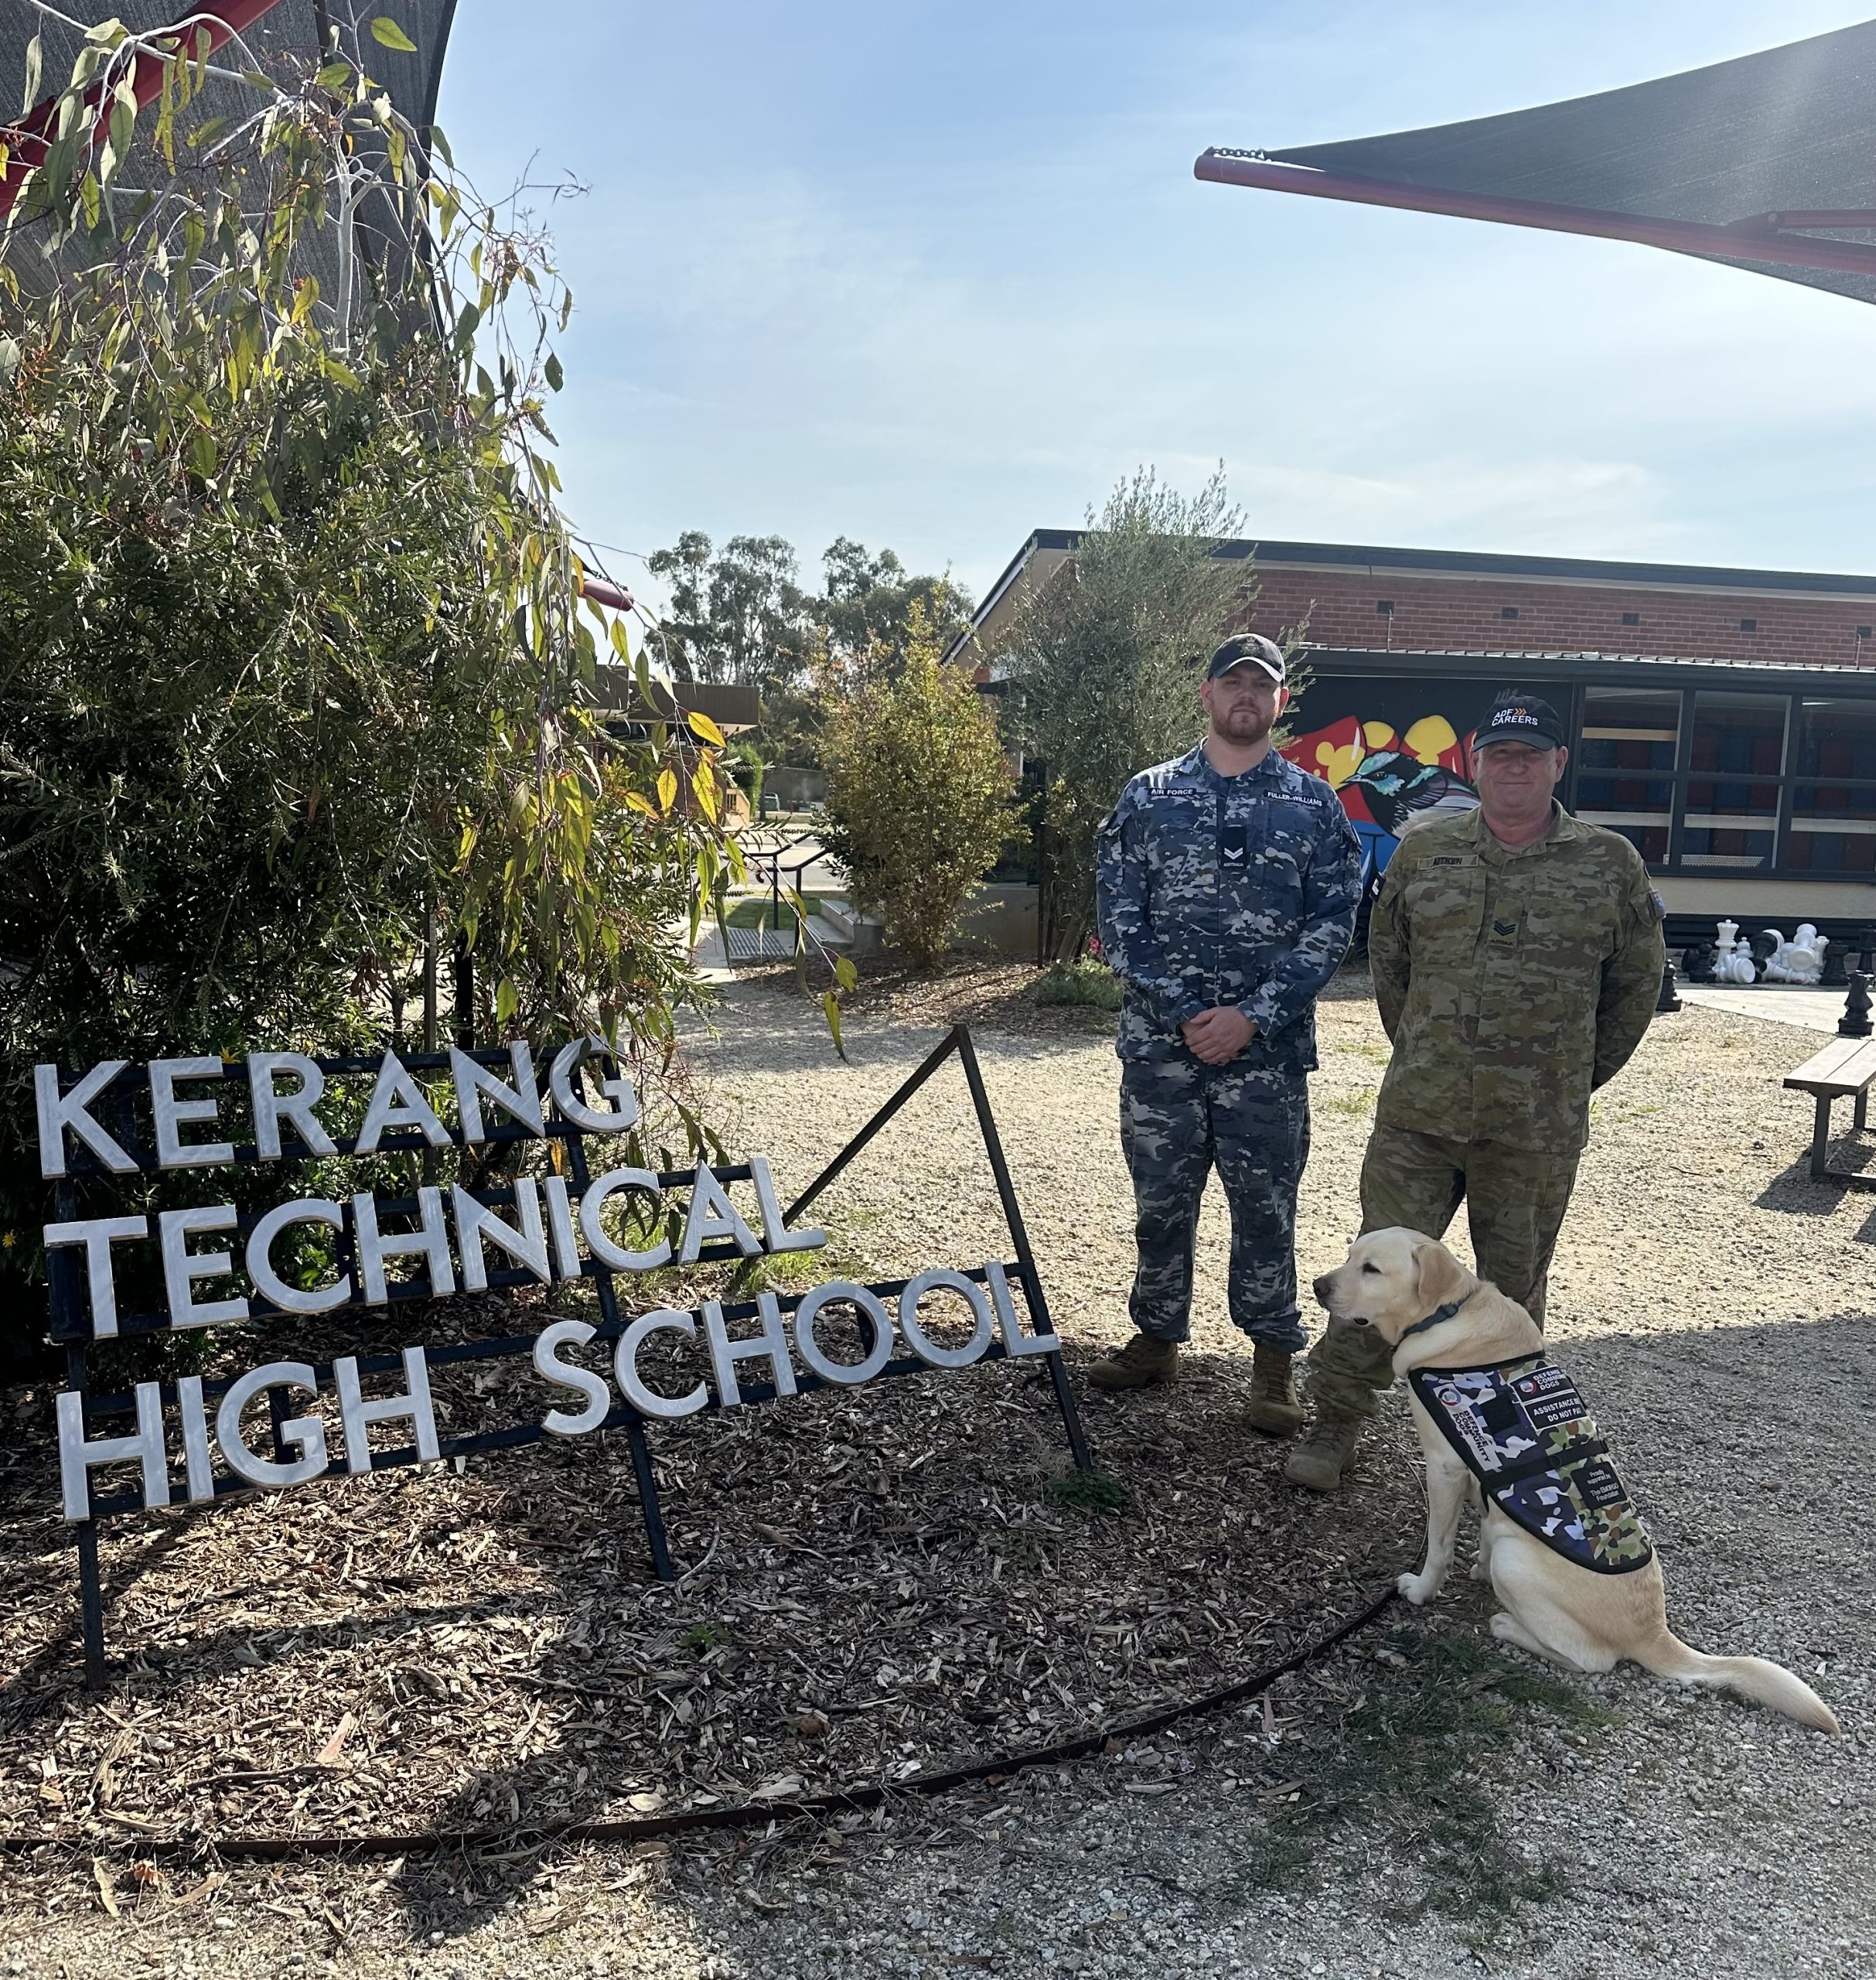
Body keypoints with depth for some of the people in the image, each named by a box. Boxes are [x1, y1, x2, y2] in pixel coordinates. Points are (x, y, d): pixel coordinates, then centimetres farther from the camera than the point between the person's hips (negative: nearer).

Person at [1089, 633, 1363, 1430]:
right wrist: (1183, 1013, -11)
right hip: (1160, 1043, 1)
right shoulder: (1149, 796, 4)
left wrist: (1253, 1016, -12)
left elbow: (1332, 923, -2)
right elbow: (1118, 917, -1)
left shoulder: (1314, 804, 4)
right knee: (1160, 1202, 12)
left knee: (1266, 1208, 7)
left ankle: (1273, 1361, 21)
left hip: (1269, 1049, -1)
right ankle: (1157, 1338, 30)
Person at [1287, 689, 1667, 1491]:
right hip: (1417, 1116, 1)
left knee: (1514, 1287, 14)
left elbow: (1635, 986, 10)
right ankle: (1337, 1420, 19)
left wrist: (1577, 1078, 11)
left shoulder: (1610, 865, 0)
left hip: (1536, 1133, -1)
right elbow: (1387, 960, 15)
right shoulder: (1424, 851, 4)